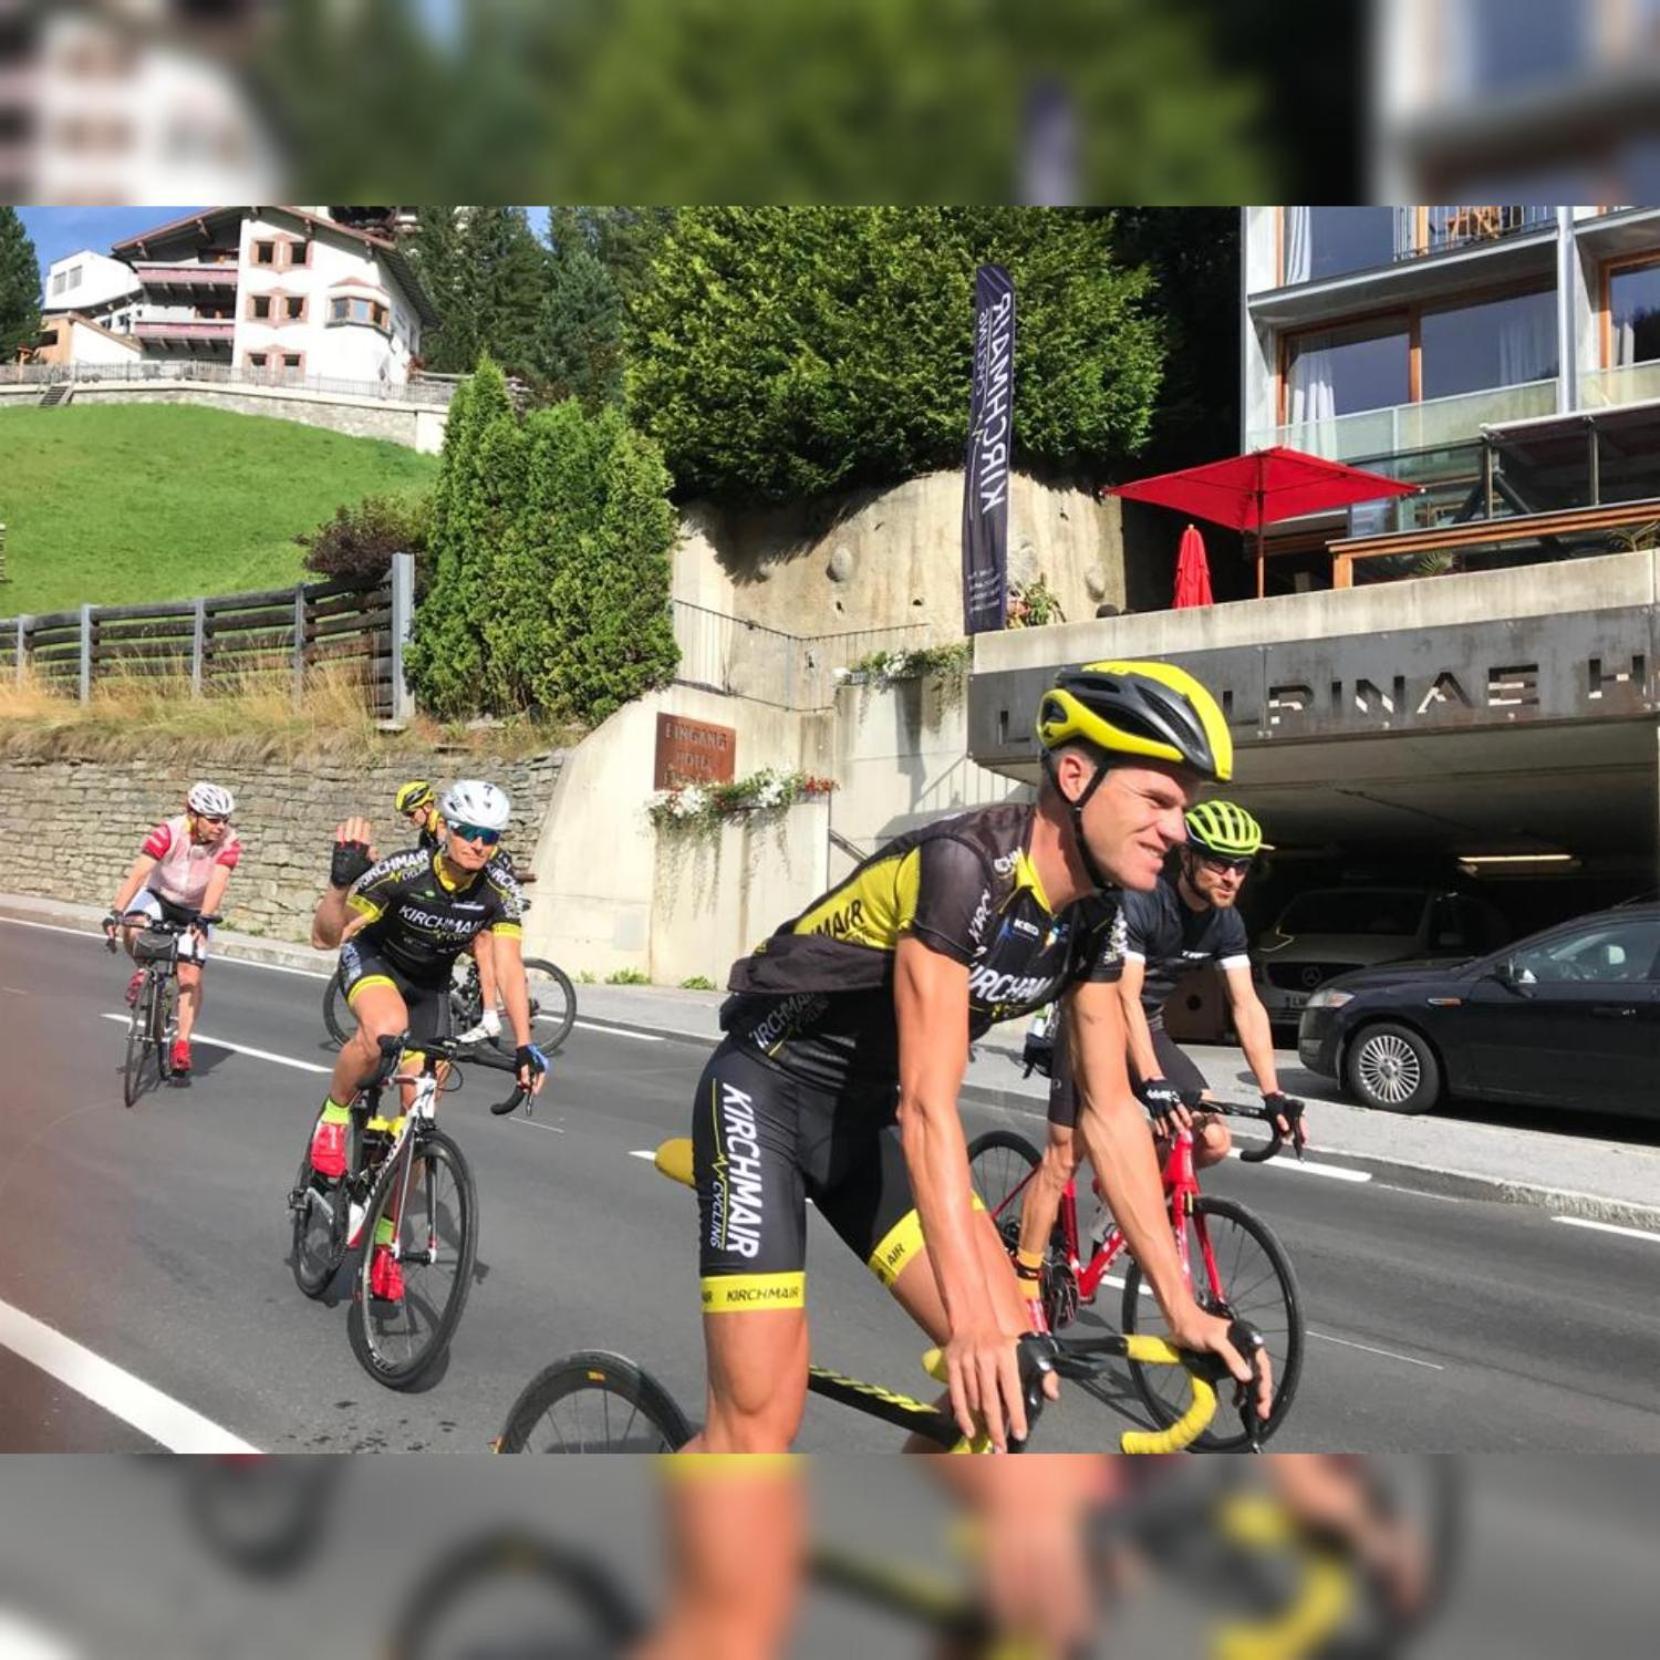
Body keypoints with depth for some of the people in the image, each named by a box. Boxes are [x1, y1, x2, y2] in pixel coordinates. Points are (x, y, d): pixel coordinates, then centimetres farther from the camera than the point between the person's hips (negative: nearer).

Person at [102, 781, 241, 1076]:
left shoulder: (229, 843, -25)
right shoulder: (169, 832, -28)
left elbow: (217, 883, -36)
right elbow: (138, 873, -34)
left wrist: (203, 919, -51)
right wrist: (116, 912, -45)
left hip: (194, 910, 0)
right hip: (159, 896, 0)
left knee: (190, 977, -9)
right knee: (133, 928, -33)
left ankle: (181, 1045, 0)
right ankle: (144, 971, 0)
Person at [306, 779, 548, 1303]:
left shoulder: (500, 889, -24)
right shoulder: (402, 872, -32)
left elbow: (509, 966, -24)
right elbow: (324, 936, -33)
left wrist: (524, 1047, -32)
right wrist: (340, 882, -53)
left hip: (430, 986, 3)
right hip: (372, 960, -3)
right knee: (387, 1026, -40)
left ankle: (384, 1240, 18)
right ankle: (333, 1116, -10)